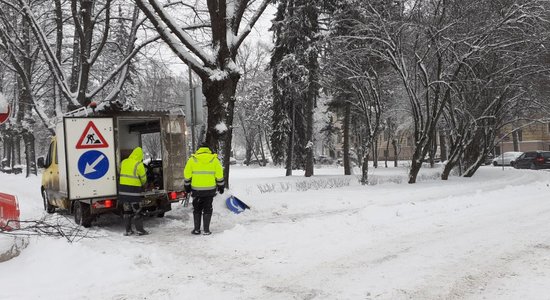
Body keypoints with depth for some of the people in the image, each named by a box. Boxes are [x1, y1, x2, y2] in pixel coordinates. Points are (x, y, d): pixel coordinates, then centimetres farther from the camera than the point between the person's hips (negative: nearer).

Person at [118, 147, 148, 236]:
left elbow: (120, 171, 16)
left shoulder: (124, 162, 8)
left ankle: (128, 230, 16)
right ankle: (140, 230, 5)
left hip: (123, 188, 5)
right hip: (134, 189, -5)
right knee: (136, 210, 2)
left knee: (127, 210, 12)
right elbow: (143, 178, -2)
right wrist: (143, 184, 19)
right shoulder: (139, 164, -9)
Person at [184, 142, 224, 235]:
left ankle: (197, 229, 12)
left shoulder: (192, 159, 0)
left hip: (196, 188, 0)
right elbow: (219, 175, 2)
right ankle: (206, 230, 5)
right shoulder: (214, 159, 2)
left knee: (197, 209, 13)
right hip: (210, 188, 0)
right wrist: (221, 186, 12)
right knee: (207, 209, 8)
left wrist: (187, 186, 13)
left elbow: (187, 174, 2)